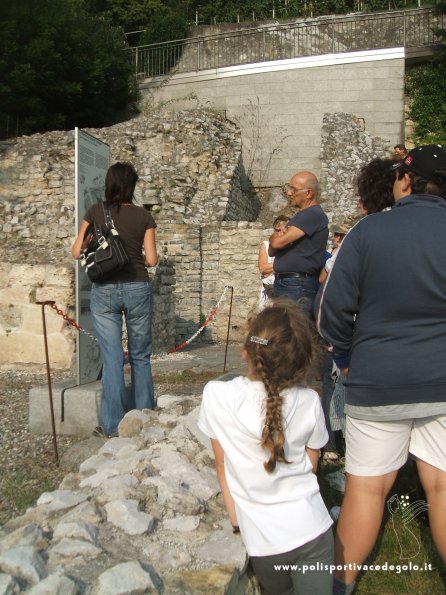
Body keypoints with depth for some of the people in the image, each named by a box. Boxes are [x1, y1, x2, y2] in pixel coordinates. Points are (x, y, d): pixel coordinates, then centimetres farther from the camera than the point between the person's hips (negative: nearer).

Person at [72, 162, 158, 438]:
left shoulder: (95, 212, -1)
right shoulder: (144, 216, -1)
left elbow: (77, 252, 0)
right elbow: (152, 259, -3)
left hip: (104, 290, 0)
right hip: (137, 289, 0)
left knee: (112, 358, 4)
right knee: (140, 357, 14)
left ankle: (112, 425, 10)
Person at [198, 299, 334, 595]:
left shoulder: (217, 395, -15)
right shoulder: (309, 401, -10)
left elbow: (222, 466, -2)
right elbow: (311, 466, 5)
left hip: (263, 541, 1)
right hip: (312, 530, -1)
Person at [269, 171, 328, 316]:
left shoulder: (313, 214, -12)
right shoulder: (301, 215, 21)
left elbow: (277, 242, -20)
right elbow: (272, 251, 16)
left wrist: (275, 236, 3)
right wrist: (279, 237, -6)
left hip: (298, 287, -10)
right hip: (284, 283, 10)